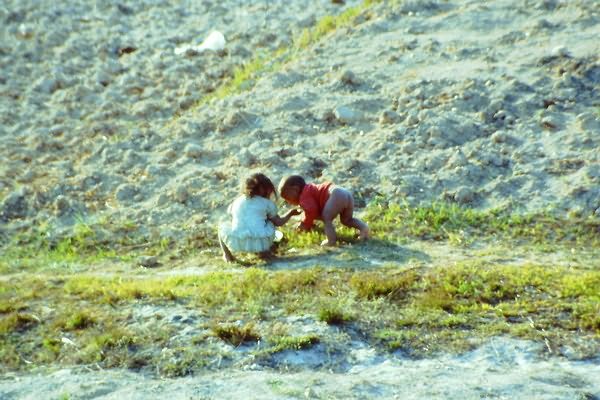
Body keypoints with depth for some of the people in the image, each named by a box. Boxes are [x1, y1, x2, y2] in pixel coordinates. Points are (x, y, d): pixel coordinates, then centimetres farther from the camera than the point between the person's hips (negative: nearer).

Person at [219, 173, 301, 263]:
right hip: (260, 243, -1)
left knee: (223, 226, 30)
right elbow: (278, 222, 22)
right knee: (270, 224, 29)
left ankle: (227, 254, 18)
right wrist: (290, 213, 41)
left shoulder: (237, 201, 20)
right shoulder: (267, 203, 13)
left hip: (236, 243, 1)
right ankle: (263, 252, 18)